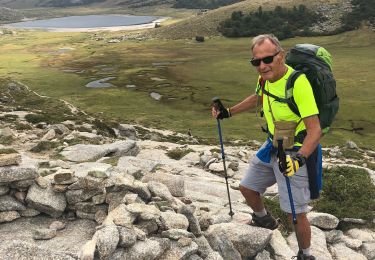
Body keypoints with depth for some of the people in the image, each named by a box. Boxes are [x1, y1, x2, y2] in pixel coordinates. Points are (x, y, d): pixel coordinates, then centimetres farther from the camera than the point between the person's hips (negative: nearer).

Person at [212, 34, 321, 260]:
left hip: (295, 154, -8)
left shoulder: (299, 82, -29)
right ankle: (264, 220, 49)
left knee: (296, 214, -3)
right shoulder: (266, 77, -5)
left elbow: (315, 130, -30)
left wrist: (299, 158, -44)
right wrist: (228, 112, 16)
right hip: (272, 147, 8)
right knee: (247, 188, 19)